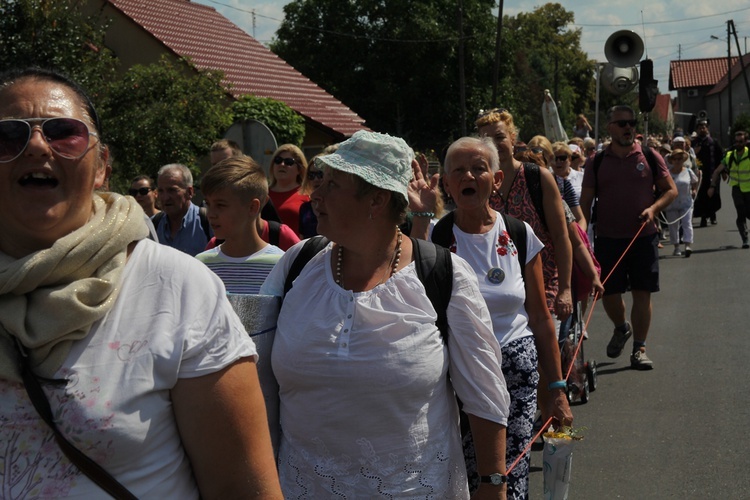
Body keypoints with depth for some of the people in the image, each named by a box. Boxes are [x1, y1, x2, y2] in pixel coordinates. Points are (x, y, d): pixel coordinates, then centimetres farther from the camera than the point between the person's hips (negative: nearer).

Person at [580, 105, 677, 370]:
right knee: (608, 293, 4)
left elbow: (671, 190, 6)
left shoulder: (650, 157, 1)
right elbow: (585, 202, 3)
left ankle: (639, 349, 11)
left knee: (642, 293, 0)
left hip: (643, 237, 0)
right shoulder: (596, 162, 2)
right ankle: (621, 328, 35)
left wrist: (653, 209, -12)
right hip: (608, 239, 0)